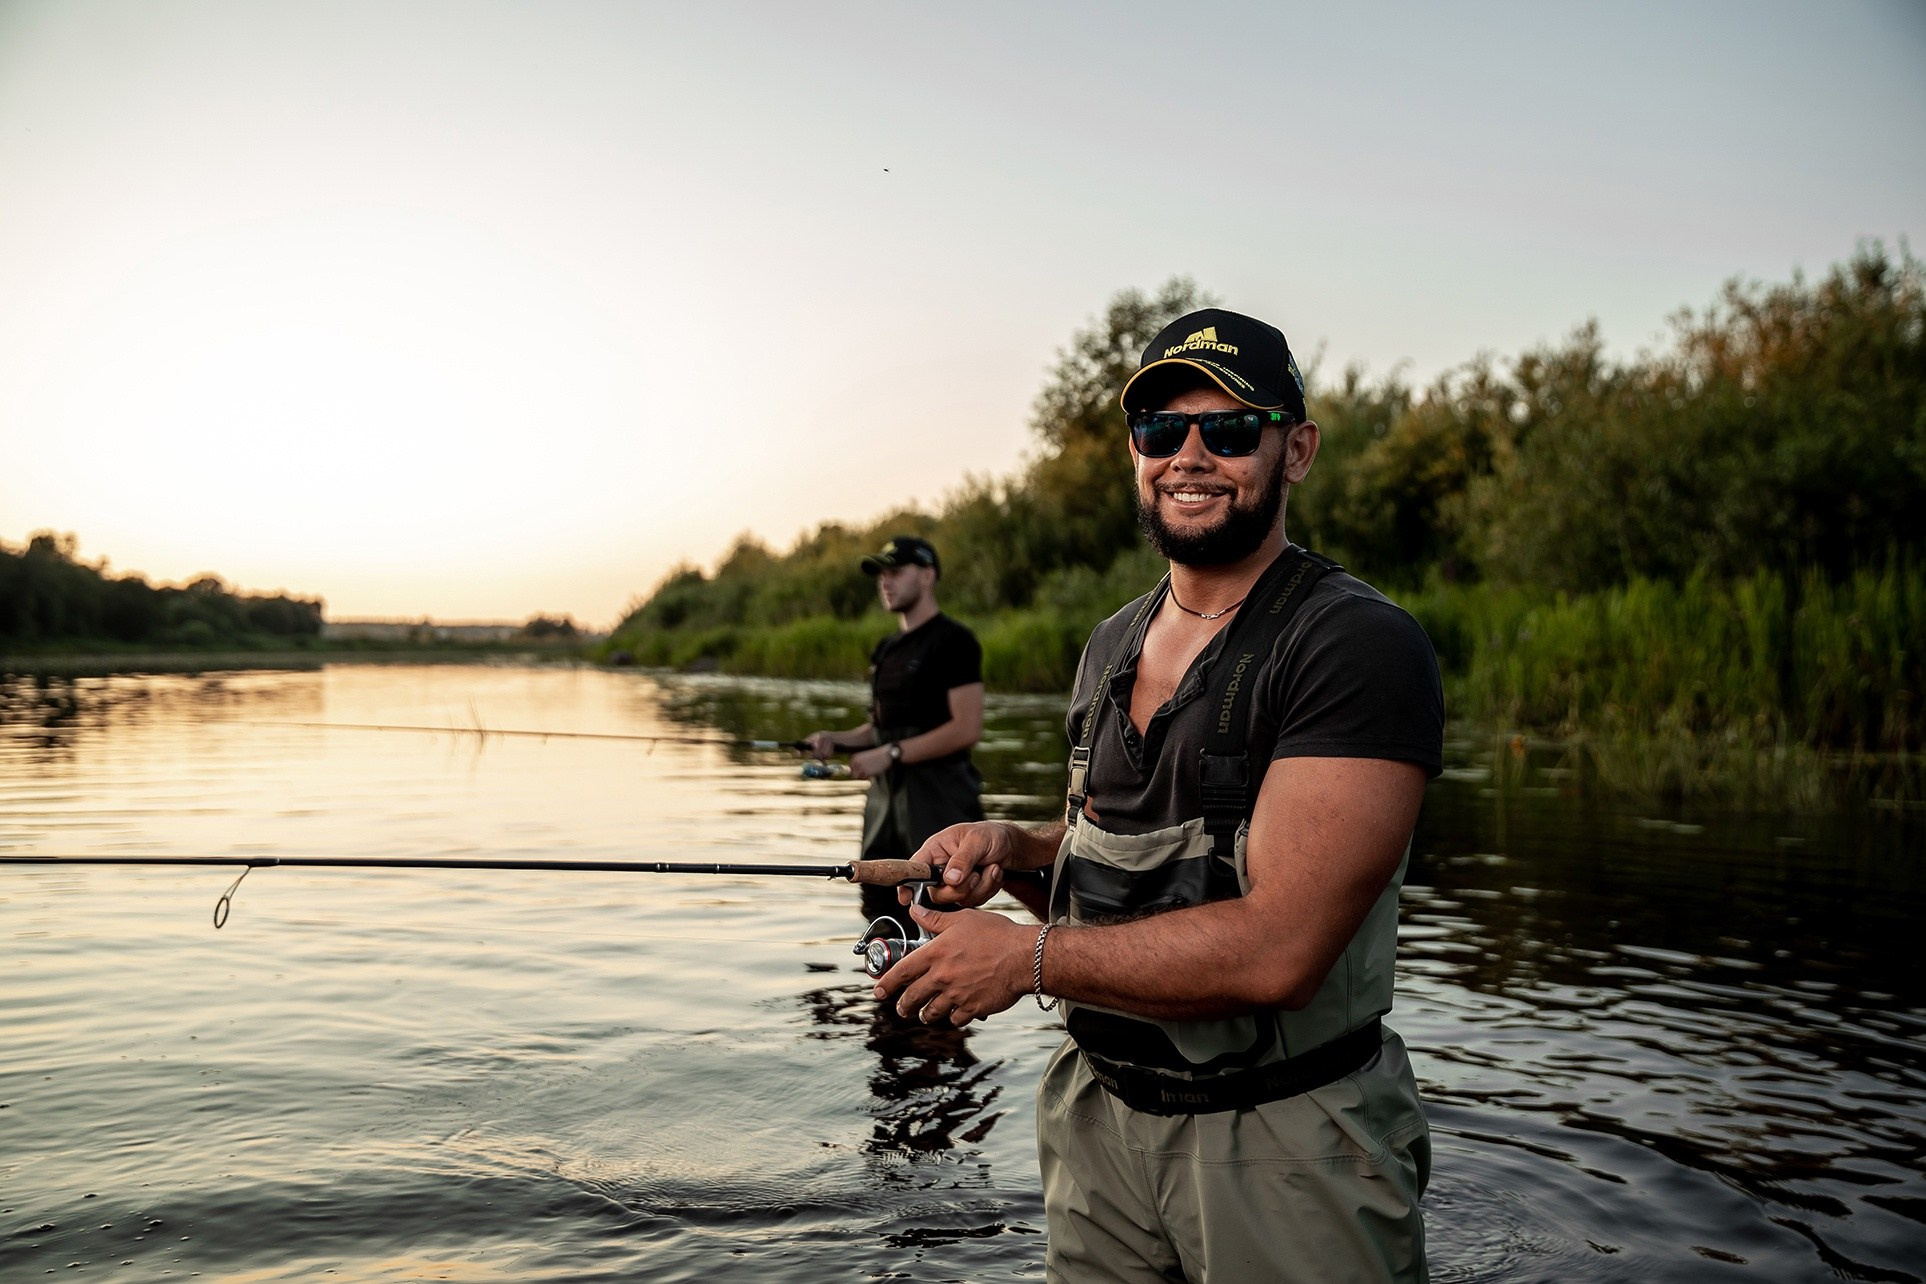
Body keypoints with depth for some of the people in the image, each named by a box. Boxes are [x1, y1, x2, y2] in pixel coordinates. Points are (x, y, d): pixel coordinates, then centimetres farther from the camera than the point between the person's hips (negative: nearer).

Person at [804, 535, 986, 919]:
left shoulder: (953, 641, -9)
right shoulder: (886, 649, 17)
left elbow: (968, 728, -17)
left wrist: (892, 753, -18)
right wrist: (837, 740, 4)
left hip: (938, 800, -8)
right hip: (887, 795, 9)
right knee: (880, 906, 10)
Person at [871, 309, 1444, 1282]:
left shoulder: (1361, 646, -19)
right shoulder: (1111, 645, 7)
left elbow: (1276, 948, -26)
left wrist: (1025, 956, -18)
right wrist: (1014, 848, -3)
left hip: (1285, 1150, -6)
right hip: (1099, 1118, 7)